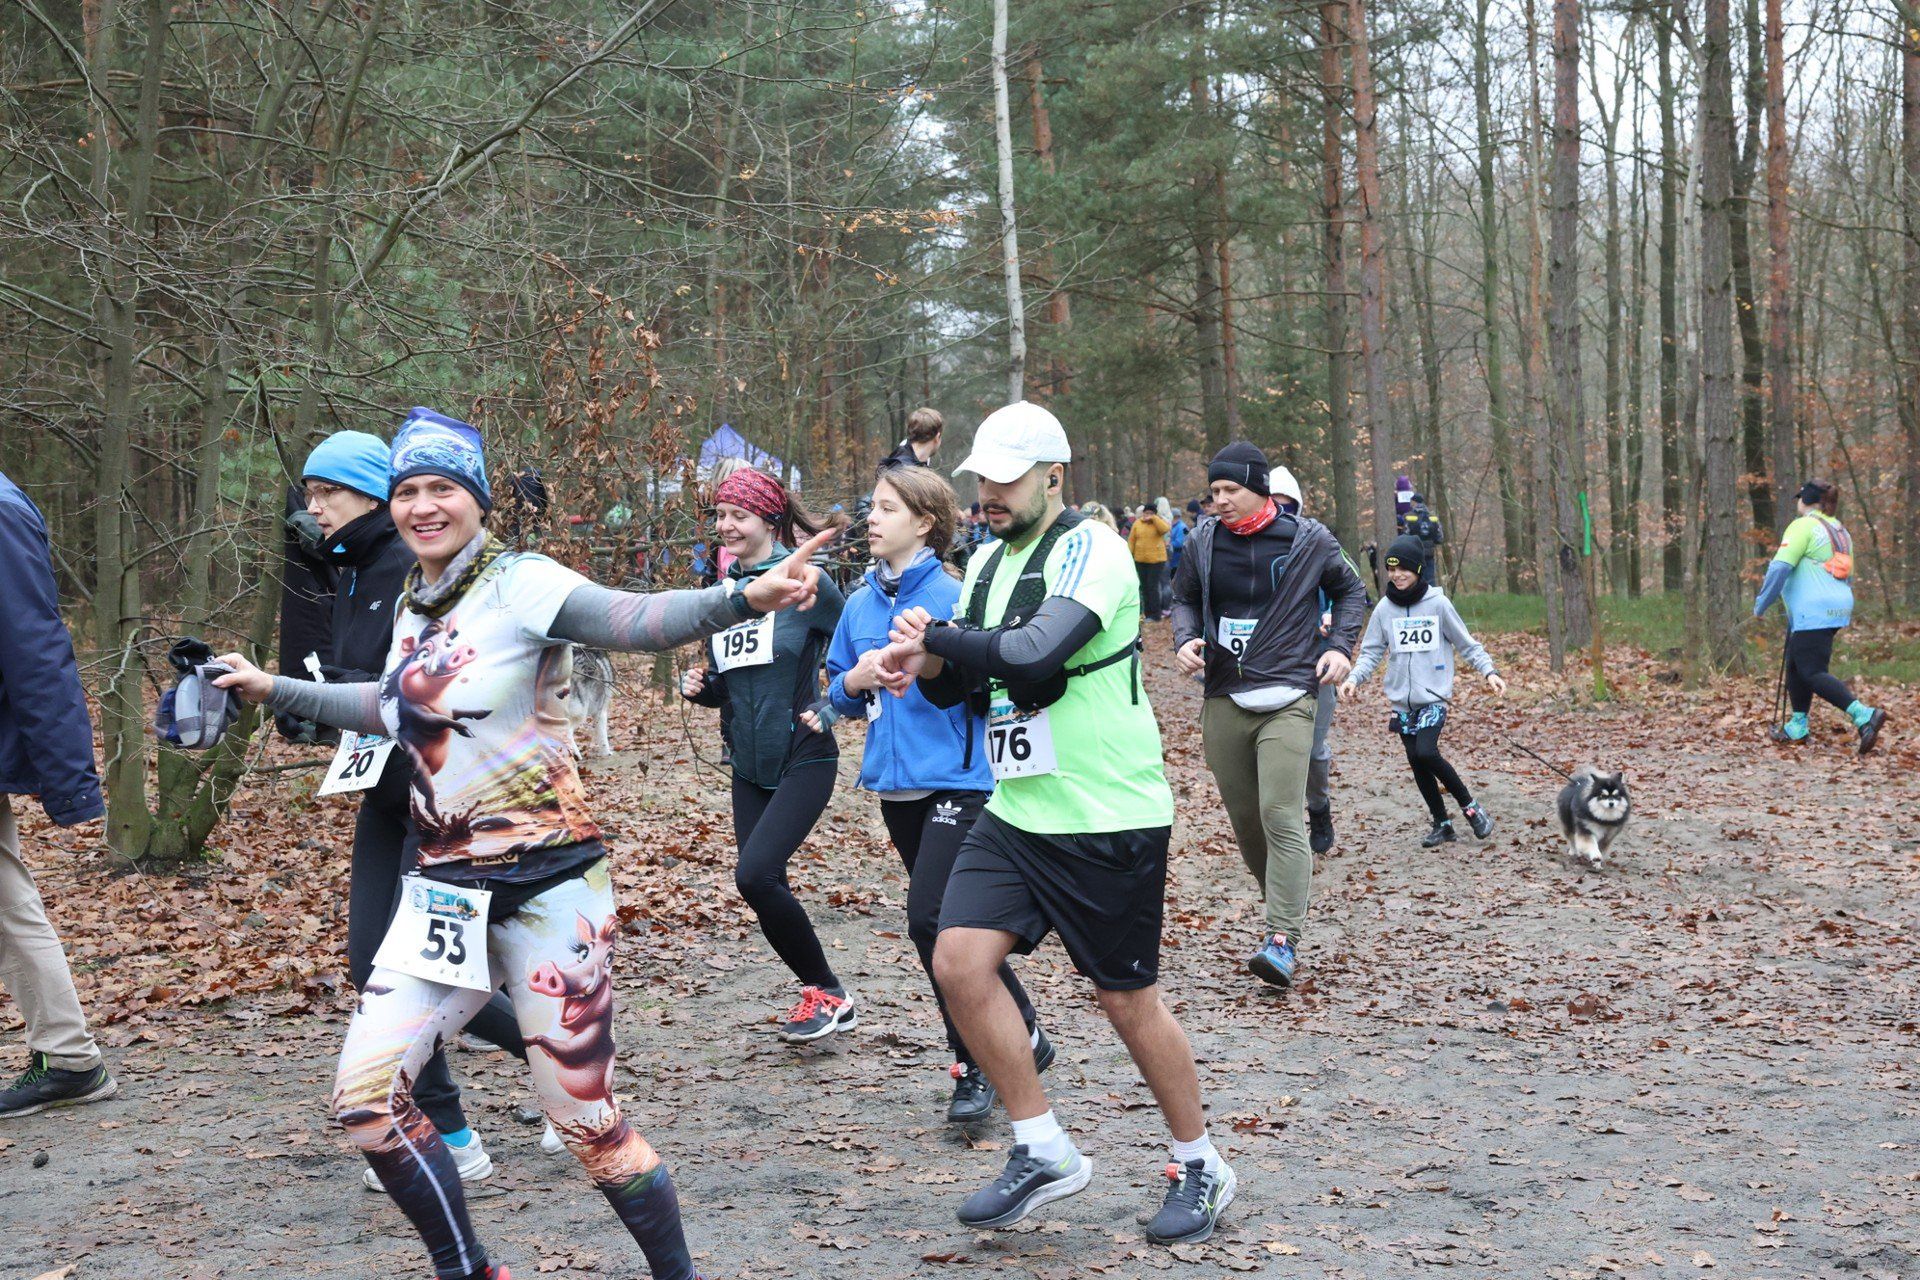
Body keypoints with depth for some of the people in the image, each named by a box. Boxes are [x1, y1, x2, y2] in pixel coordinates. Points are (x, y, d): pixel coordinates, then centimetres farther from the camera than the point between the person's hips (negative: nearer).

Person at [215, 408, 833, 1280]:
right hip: (442, 890, 7)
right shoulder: (414, 603, 11)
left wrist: (742, 599, -47)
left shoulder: (519, 583, -11)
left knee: (585, 1119, -3)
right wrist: (274, 690, 37)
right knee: (364, 1101, 2)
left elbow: (632, 619, -29)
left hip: (546, 889, -7)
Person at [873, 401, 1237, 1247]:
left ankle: (1199, 1167, 24)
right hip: (1016, 814, 7)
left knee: (1127, 997, 2)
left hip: (1108, 817, -7)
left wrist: (935, 636, -17)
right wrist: (925, 668, -7)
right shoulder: (988, 562, 12)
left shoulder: (1090, 550, -14)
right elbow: (962, 684, 16)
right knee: (959, 962, -7)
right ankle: (1043, 1153, 7)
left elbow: (1035, 654, -29)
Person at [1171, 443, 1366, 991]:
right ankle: (1282, 902, 31)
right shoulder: (1204, 541, 5)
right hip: (1223, 699, 4)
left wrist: (1340, 646, 0)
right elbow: (1185, 598, 19)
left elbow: (1350, 591, 14)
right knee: (1245, 819, 9)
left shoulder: (1308, 540, -1)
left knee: (1281, 817, -16)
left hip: (1287, 698, -4)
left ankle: (1284, 941, -18)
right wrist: (1186, 638, -2)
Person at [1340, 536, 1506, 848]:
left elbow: (1467, 644, 2)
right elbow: (1371, 652, 9)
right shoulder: (1384, 609, 5)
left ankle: (1469, 805, -2)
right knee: (1417, 764, 5)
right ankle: (1442, 824, 21)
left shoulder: (1438, 604, -4)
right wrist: (1354, 678, -8)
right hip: (1402, 701, 4)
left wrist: (1489, 671, -11)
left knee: (1426, 752, -21)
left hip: (1434, 697, -4)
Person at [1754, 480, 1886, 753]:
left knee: (1812, 673, -10)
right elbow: (1847, 578, 25)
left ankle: (1864, 715, -23)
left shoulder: (1804, 526, -9)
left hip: (1813, 613, -9)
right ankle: (1798, 727, 22)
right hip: (1837, 608, 9)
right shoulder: (1840, 531, 19)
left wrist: (1761, 604, -9)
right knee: (1796, 666, 18)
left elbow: (1780, 568, -17)